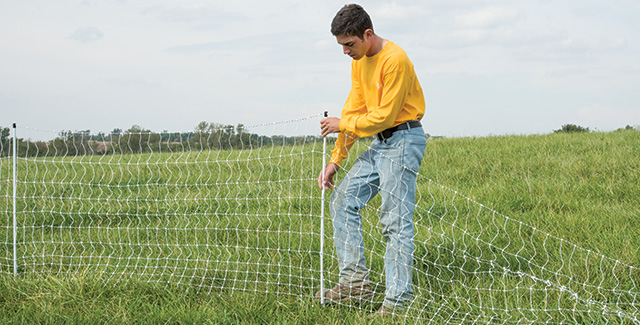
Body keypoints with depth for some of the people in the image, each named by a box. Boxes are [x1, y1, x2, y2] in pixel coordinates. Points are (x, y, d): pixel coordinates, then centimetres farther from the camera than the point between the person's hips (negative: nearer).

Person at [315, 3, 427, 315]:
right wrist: (335, 160, 9)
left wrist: (342, 124, -8)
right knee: (343, 200, 5)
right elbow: (354, 110, 13)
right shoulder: (359, 61, 10)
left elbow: (384, 116, -18)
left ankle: (397, 299, -6)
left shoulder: (394, 60, -19)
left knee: (395, 221, -10)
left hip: (403, 140, -9)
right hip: (379, 142, 9)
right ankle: (355, 280, 7)